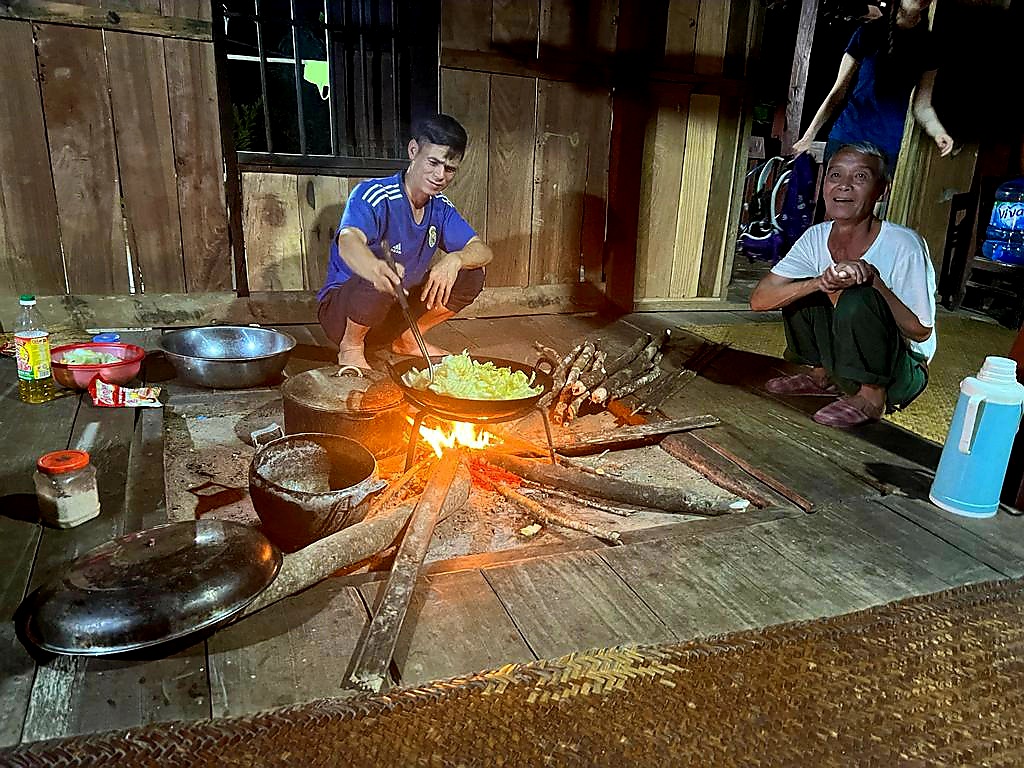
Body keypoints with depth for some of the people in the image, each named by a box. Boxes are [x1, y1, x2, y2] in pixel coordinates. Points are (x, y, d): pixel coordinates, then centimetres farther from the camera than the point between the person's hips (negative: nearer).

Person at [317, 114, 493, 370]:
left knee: (471, 275, -7)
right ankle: (351, 347, -9)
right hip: (340, 310, -6)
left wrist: (455, 260, -31)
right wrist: (375, 269, -66)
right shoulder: (373, 195, -21)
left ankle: (408, 339, 9)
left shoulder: (440, 207, 1)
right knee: (383, 280, -39)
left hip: (398, 308, 6)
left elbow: (483, 250, -6)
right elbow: (349, 242, -41)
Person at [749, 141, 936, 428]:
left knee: (857, 297, -30)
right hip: (844, 363, 6)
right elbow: (759, 299, -15)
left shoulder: (903, 245, -21)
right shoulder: (816, 237, -6)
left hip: (902, 376, -5)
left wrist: (873, 278, -29)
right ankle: (823, 375, 9)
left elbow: (920, 332, -16)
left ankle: (872, 397, -11)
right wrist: (820, 283, -32)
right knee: (799, 288, -9)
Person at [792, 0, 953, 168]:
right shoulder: (870, 31, 2)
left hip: (888, 147, 2)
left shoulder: (927, 45, 7)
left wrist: (938, 132, -14)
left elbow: (922, 106, 7)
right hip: (846, 137, -1)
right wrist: (809, 136, -3)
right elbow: (838, 91, 3)